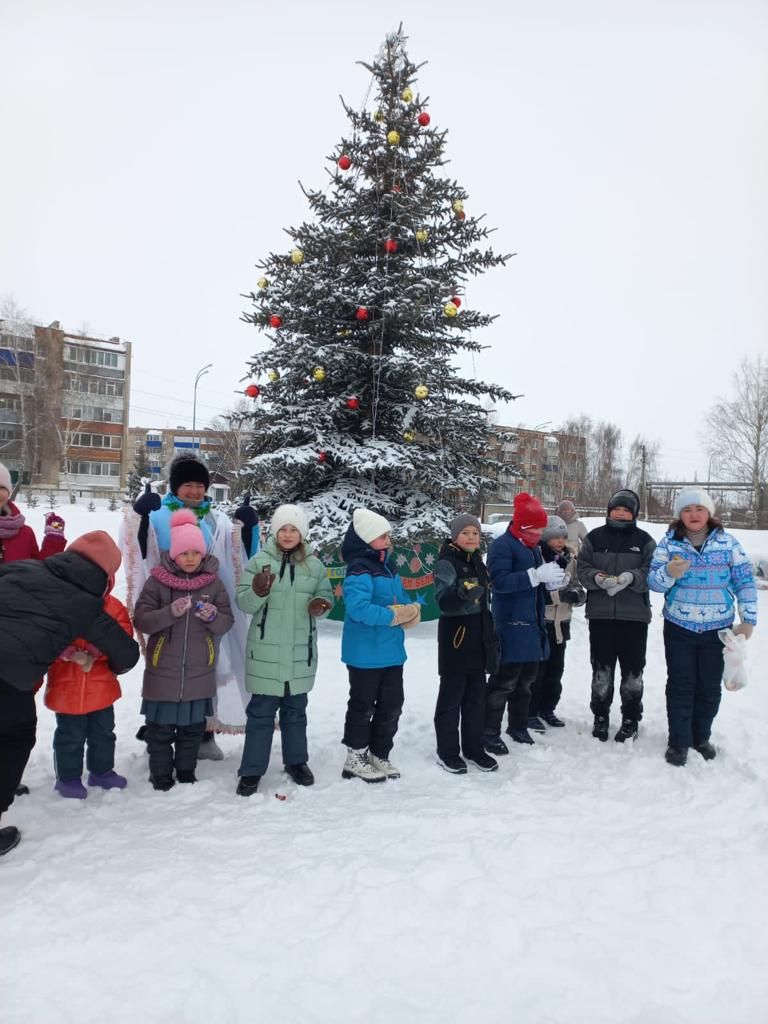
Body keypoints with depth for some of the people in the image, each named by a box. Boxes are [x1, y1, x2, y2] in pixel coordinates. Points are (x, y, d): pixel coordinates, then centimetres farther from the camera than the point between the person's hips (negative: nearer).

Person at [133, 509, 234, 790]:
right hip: (163, 670, -2)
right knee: (161, 728, 7)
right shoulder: (157, 580, -7)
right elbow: (140, 620, -11)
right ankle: (161, 776, 25)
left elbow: (227, 623, 1)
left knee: (193, 727, 13)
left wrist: (214, 617, -21)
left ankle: (186, 774, 31)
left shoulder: (213, 581, -1)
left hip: (199, 672, 2)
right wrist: (170, 612, -27)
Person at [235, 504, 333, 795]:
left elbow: (326, 595, 11)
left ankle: (296, 761, 33)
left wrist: (322, 604, -12)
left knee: (295, 710, 17)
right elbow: (244, 603, -7)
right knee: (261, 711, 4)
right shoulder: (259, 561, -5)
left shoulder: (314, 565, 3)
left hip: (301, 652, 3)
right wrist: (258, 592, -28)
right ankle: (252, 770, 16)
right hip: (266, 652, -3)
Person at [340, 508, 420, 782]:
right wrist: (394, 615, -20)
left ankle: (379, 755, 30)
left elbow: (403, 603, 15)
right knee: (363, 706, 5)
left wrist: (411, 611, -8)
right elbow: (359, 608, -30)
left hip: (391, 651, 9)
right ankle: (356, 759, 21)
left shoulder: (387, 569, 12)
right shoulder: (359, 571, -17)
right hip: (366, 654, -9)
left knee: (392, 705, 15)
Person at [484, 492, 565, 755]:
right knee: (505, 680, -5)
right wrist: (537, 575, -28)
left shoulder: (533, 547, 16)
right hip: (511, 625, -9)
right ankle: (490, 733, 6)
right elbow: (499, 581, -23)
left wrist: (551, 581, 3)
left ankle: (518, 725, 32)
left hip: (533, 623, 9)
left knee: (527, 678, 17)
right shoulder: (502, 545, -11)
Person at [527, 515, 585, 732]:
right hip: (538, 623, -6)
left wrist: (576, 594, -11)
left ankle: (547, 709, 30)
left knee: (556, 669, 15)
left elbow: (577, 588, 13)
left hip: (560, 624, 7)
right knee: (536, 669, 2)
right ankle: (531, 712, 15)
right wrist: (559, 595, -22)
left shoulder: (569, 560, 7)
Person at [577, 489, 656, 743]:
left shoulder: (644, 540, 2)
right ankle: (601, 716, 28)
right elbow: (582, 569, 1)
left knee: (632, 669, 7)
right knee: (601, 668, 11)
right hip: (600, 614, 1)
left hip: (634, 616, -1)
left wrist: (632, 577, -23)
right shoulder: (594, 537, 5)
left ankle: (631, 719, 24)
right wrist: (597, 578, -19)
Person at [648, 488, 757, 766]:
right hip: (679, 628, -1)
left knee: (710, 686, 11)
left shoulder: (727, 542, -3)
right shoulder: (669, 542, -4)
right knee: (681, 685, 3)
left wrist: (748, 619, -2)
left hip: (717, 628, 1)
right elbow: (653, 581, -6)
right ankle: (679, 742, 14)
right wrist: (669, 572, -27)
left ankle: (701, 737, 30)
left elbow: (745, 581, 1)